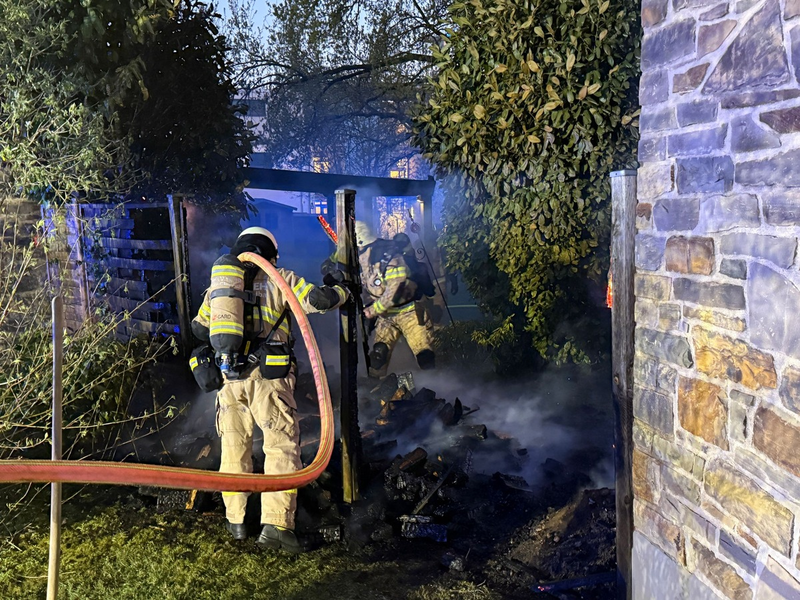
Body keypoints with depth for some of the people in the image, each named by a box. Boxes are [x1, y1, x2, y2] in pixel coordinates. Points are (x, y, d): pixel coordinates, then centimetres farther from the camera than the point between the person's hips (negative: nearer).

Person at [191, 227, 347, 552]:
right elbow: (319, 299, -5)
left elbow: (200, 327, 25)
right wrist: (342, 290, 16)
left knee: (234, 447, 16)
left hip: (229, 377, 4)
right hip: (268, 376, -4)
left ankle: (235, 520, 25)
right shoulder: (279, 279, 5)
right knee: (282, 446, -1)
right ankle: (276, 525, -10)